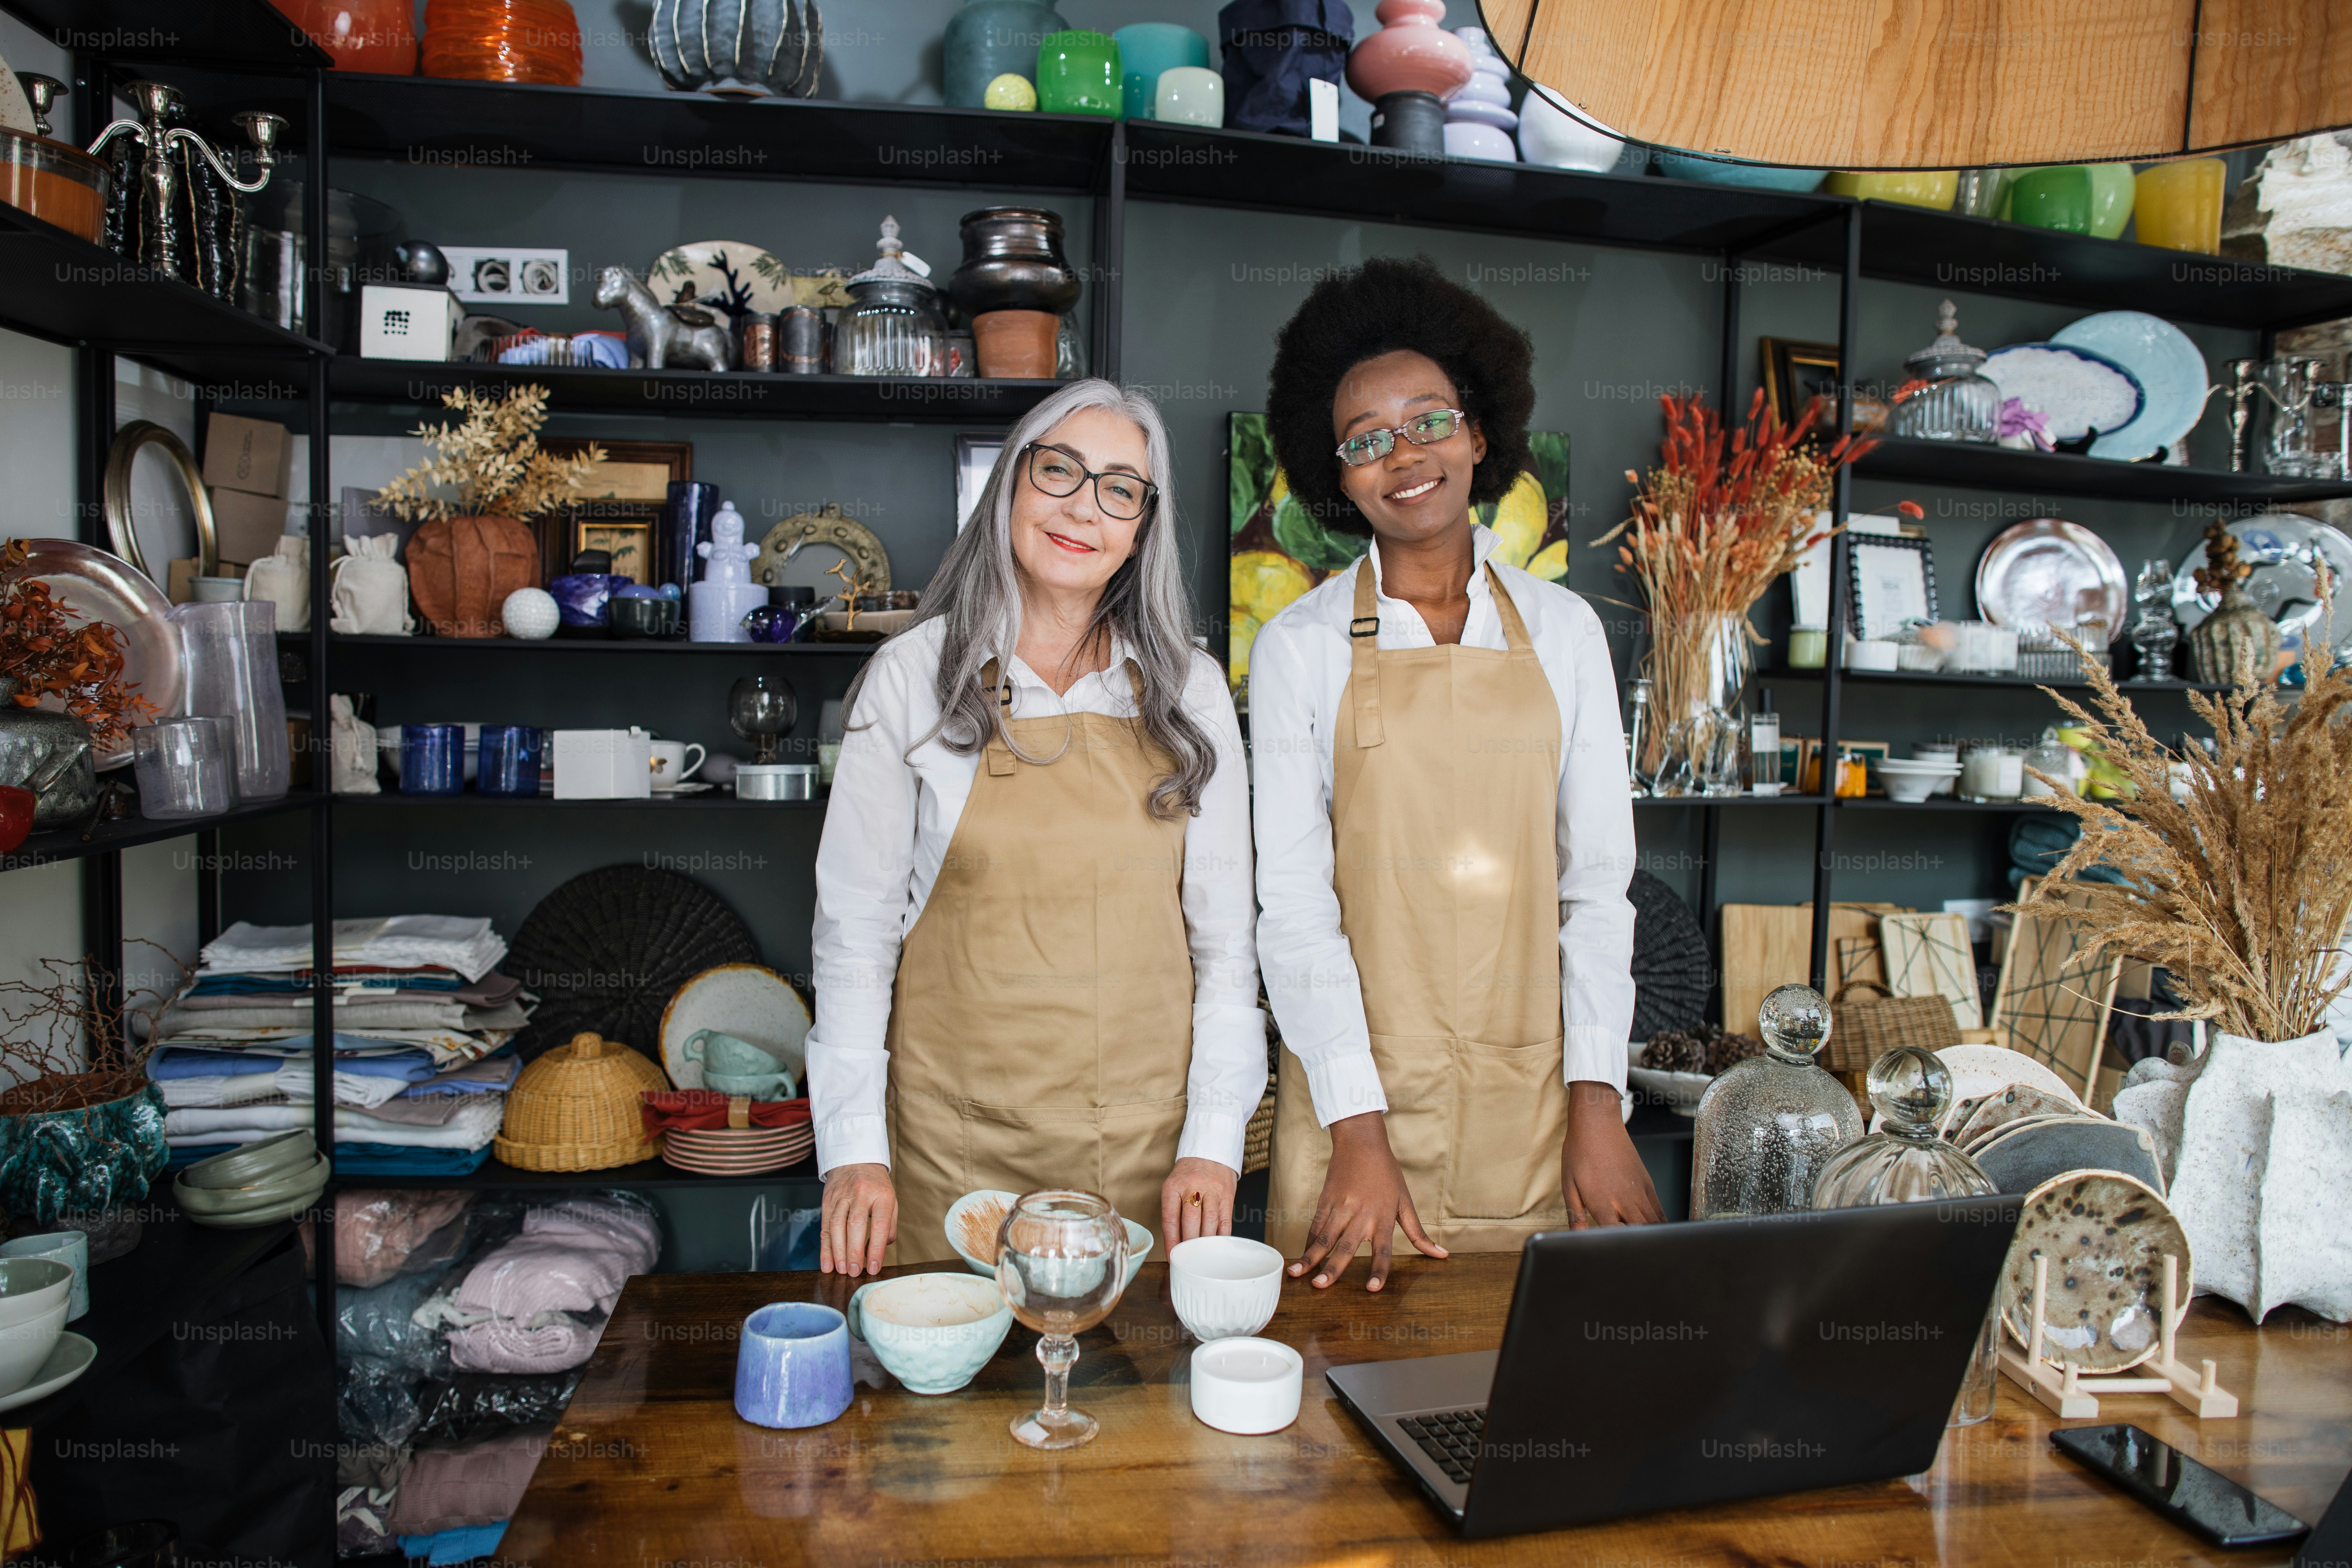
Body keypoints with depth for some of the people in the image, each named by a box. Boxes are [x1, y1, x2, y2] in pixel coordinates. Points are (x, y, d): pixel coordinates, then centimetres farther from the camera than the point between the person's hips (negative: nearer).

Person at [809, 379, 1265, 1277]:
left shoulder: (1190, 691, 4)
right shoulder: (914, 676, -1)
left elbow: (1225, 934, 5)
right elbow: (855, 927, 0)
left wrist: (1213, 1140, -3)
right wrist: (854, 1149, -6)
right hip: (957, 1144, -1)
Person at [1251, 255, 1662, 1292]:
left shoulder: (1562, 630, 6)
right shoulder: (1300, 648, -1)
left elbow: (1596, 879, 4)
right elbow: (1293, 902, -5)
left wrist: (1598, 1103, -5)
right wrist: (1359, 1132, -13)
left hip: (1529, 1098, 2)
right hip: (1356, 1089, -1)